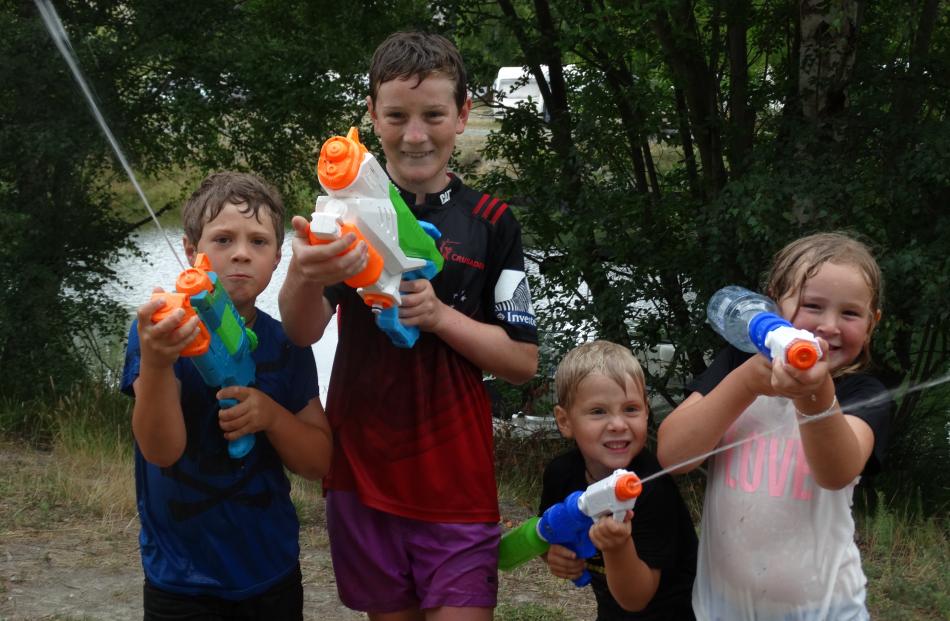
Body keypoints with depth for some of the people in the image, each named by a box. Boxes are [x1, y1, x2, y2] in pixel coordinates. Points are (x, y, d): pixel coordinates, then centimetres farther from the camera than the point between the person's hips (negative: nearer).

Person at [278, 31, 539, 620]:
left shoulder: (492, 222, 0)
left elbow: (523, 361, 0)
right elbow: (303, 332, -12)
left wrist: (439, 315, -17)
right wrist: (305, 274, -35)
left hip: (456, 478, -1)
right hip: (362, 472, 2)